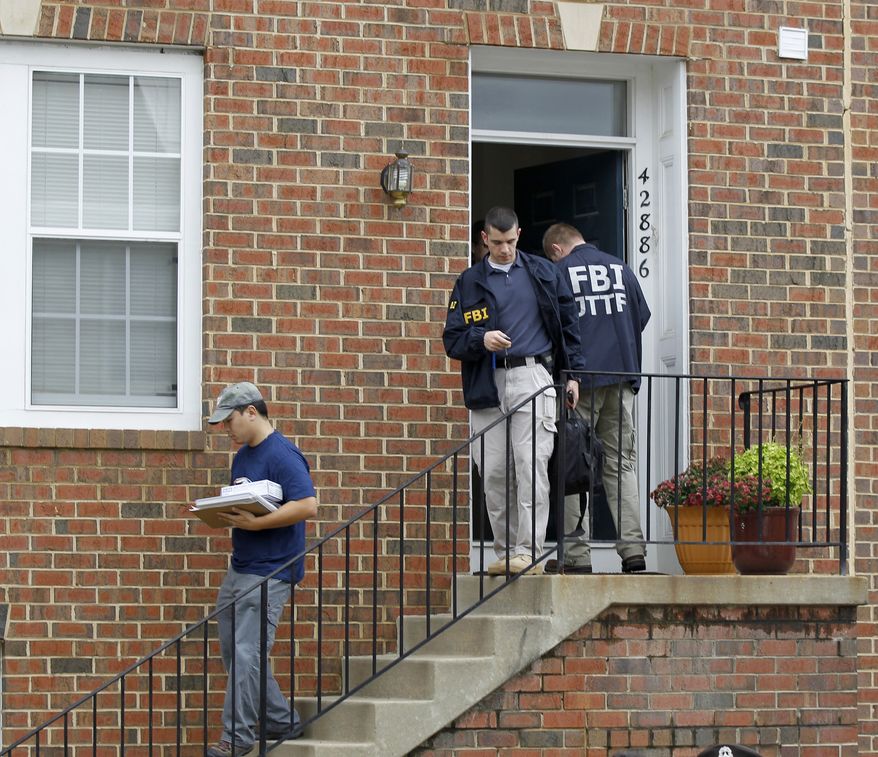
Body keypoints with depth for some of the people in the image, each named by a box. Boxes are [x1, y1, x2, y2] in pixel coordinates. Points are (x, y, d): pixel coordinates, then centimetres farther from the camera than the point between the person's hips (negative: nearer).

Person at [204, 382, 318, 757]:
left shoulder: (282, 454, -13)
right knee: (233, 651, 12)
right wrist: (222, 514, 2)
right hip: (239, 568, 10)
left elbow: (307, 505, -21)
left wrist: (254, 523, -24)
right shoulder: (242, 456, 16)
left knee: (246, 654, -11)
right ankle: (281, 723, 22)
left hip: (270, 573, -10)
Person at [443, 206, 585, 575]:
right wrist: (481, 339, -13)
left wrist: (572, 374, 8)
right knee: (494, 473, 1)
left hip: (532, 377, -2)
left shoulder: (543, 274, 11)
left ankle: (529, 551, -12)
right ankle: (505, 553, 10)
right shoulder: (469, 282, 12)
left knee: (531, 464, -12)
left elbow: (567, 323, 15)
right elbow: (452, 340, 7)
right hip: (487, 386, 2)